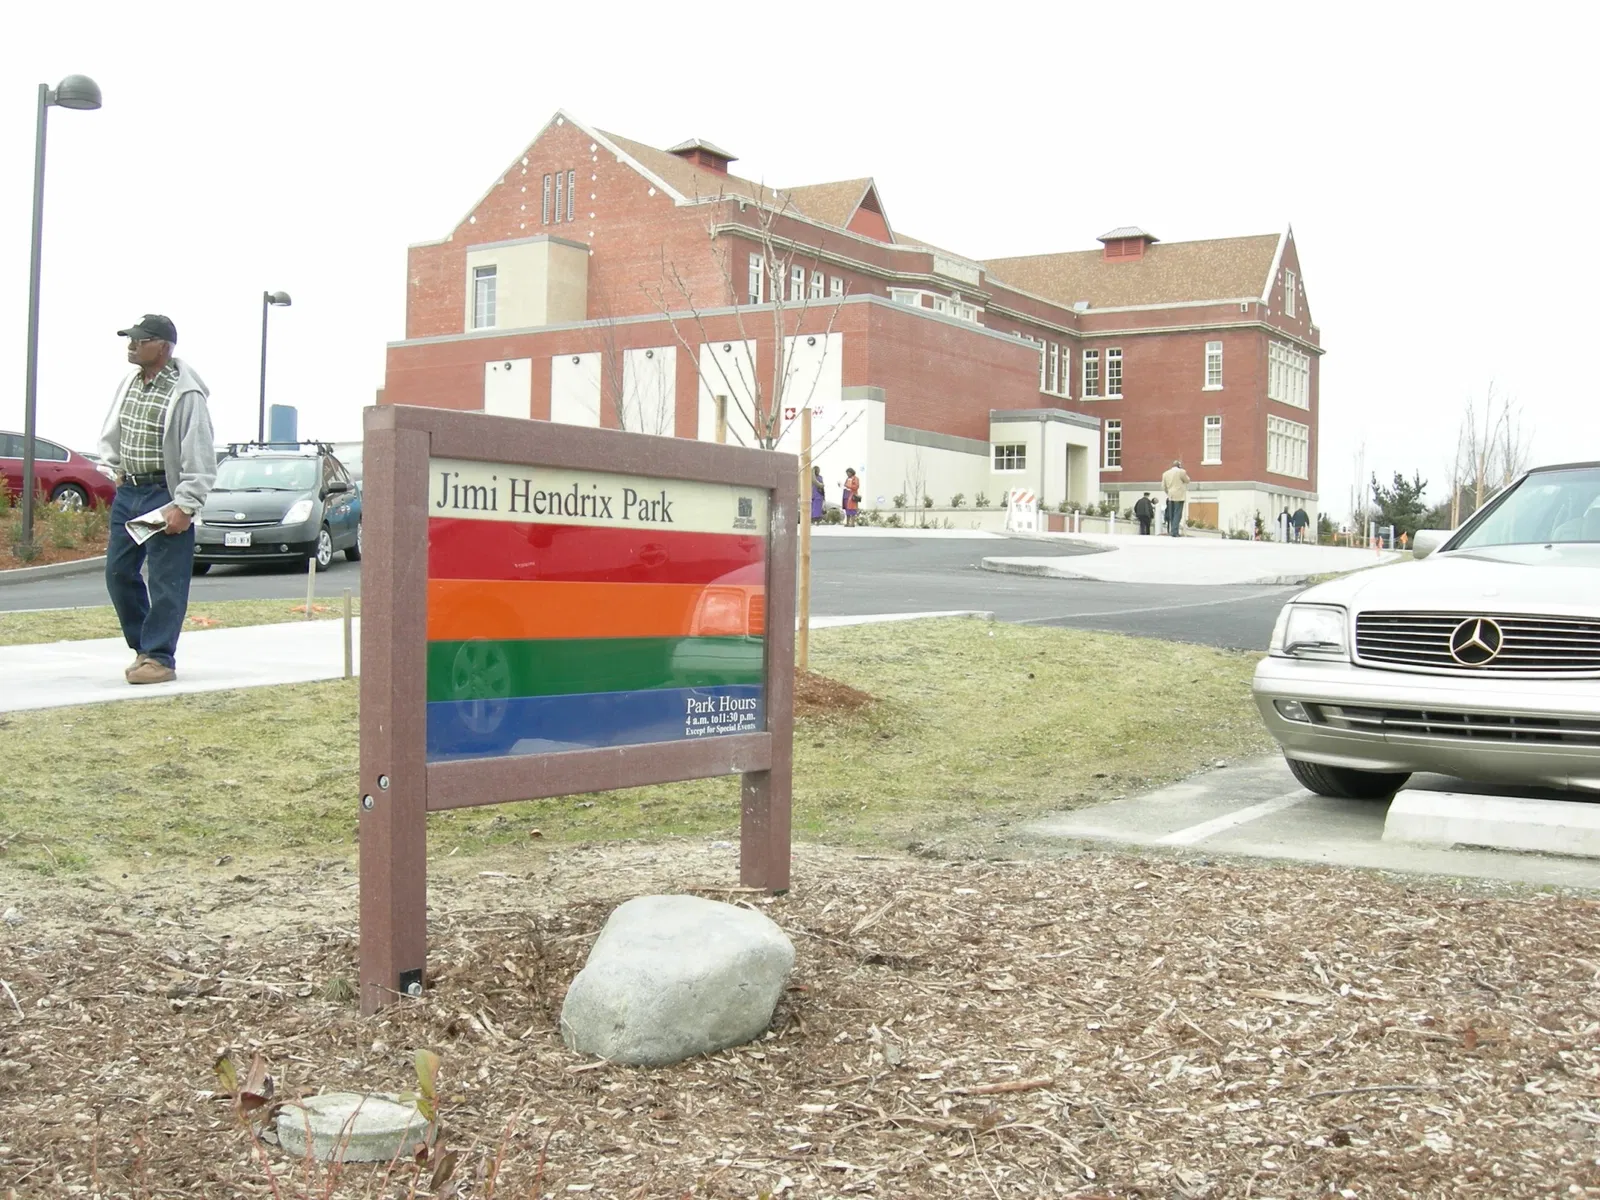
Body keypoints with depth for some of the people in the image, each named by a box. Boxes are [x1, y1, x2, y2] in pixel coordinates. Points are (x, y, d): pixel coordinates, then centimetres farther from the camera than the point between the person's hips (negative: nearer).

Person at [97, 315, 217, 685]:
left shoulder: (185, 394, -14)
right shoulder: (128, 385, 9)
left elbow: (200, 458, -16)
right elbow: (110, 435, 25)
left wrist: (185, 506, -19)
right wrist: (117, 471, 15)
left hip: (165, 496, -8)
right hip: (127, 492, 8)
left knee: (165, 580, -5)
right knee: (118, 571, 10)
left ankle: (159, 657, 1)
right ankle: (143, 646, 23)